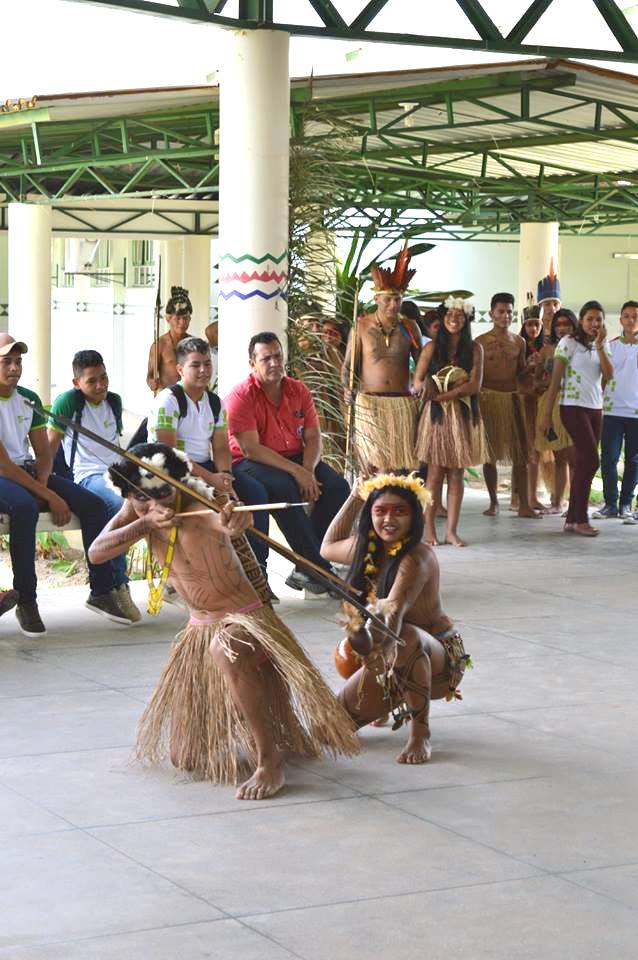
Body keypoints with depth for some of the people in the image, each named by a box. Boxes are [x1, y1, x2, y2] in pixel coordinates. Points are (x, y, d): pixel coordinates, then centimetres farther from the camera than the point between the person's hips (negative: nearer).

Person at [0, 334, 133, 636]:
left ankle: (101, 592, -3)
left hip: (27, 472, 8)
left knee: (93, 505, -9)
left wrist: (43, 481, -10)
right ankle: (26, 601, -30)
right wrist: (48, 496, -20)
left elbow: (43, 453, 13)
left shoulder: (29, 399, 10)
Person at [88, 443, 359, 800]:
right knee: (185, 756, 8)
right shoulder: (138, 511, -5)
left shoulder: (198, 508, -25)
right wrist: (144, 524, -28)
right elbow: (97, 552, -13)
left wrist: (234, 521, -71)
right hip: (199, 627, 7)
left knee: (225, 649, -45)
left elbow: (239, 521, -46)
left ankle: (270, 762, -36)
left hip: (245, 618, -7)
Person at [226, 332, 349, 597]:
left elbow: (313, 438, 5)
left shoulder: (298, 391, 7)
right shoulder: (241, 396, -11)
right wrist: (296, 471, -25)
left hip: (296, 460, 6)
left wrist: (308, 471, -16)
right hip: (249, 465, -6)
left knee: (337, 486, -18)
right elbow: (251, 449, -19)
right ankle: (319, 569, -31)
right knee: (283, 488, -36)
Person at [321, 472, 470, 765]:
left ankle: (420, 732, -25)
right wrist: (354, 499, 14)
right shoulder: (369, 548, 0)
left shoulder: (417, 557, -25)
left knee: (406, 637, -42)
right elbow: (328, 549, 21)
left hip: (440, 657, -8)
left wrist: (384, 644, -63)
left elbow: (395, 608, -43)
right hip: (395, 662, 8)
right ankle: (399, 704, 29)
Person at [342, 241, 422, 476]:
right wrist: (348, 390, -11)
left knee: (402, 464, -1)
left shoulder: (409, 328, 7)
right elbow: (349, 364, 5)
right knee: (371, 466, -8)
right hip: (369, 403, -2)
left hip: (403, 403, 2)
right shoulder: (362, 326, 2)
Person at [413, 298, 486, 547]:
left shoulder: (474, 349, 5)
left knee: (456, 474, 2)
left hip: (463, 416, 1)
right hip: (436, 416, -1)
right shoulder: (432, 348, 4)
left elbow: (475, 385, -5)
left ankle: (451, 530, 5)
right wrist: (457, 386, -17)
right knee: (435, 473, -4)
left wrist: (441, 394, -14)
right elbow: (417, 382, -1)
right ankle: (429, 528, 2)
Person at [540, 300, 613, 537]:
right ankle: (581, 519, -8)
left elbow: (608, 375, -4)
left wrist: (600, 346, -11)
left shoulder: (603, 345, 10)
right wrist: (547, 414, -9)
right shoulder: (569, 343, -6)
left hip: (595, 409, 6)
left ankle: (572, 518, 12)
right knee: (591, 460, -13)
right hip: (573, 407, -6)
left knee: (583, 463, 6)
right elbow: (555, 379, -7)